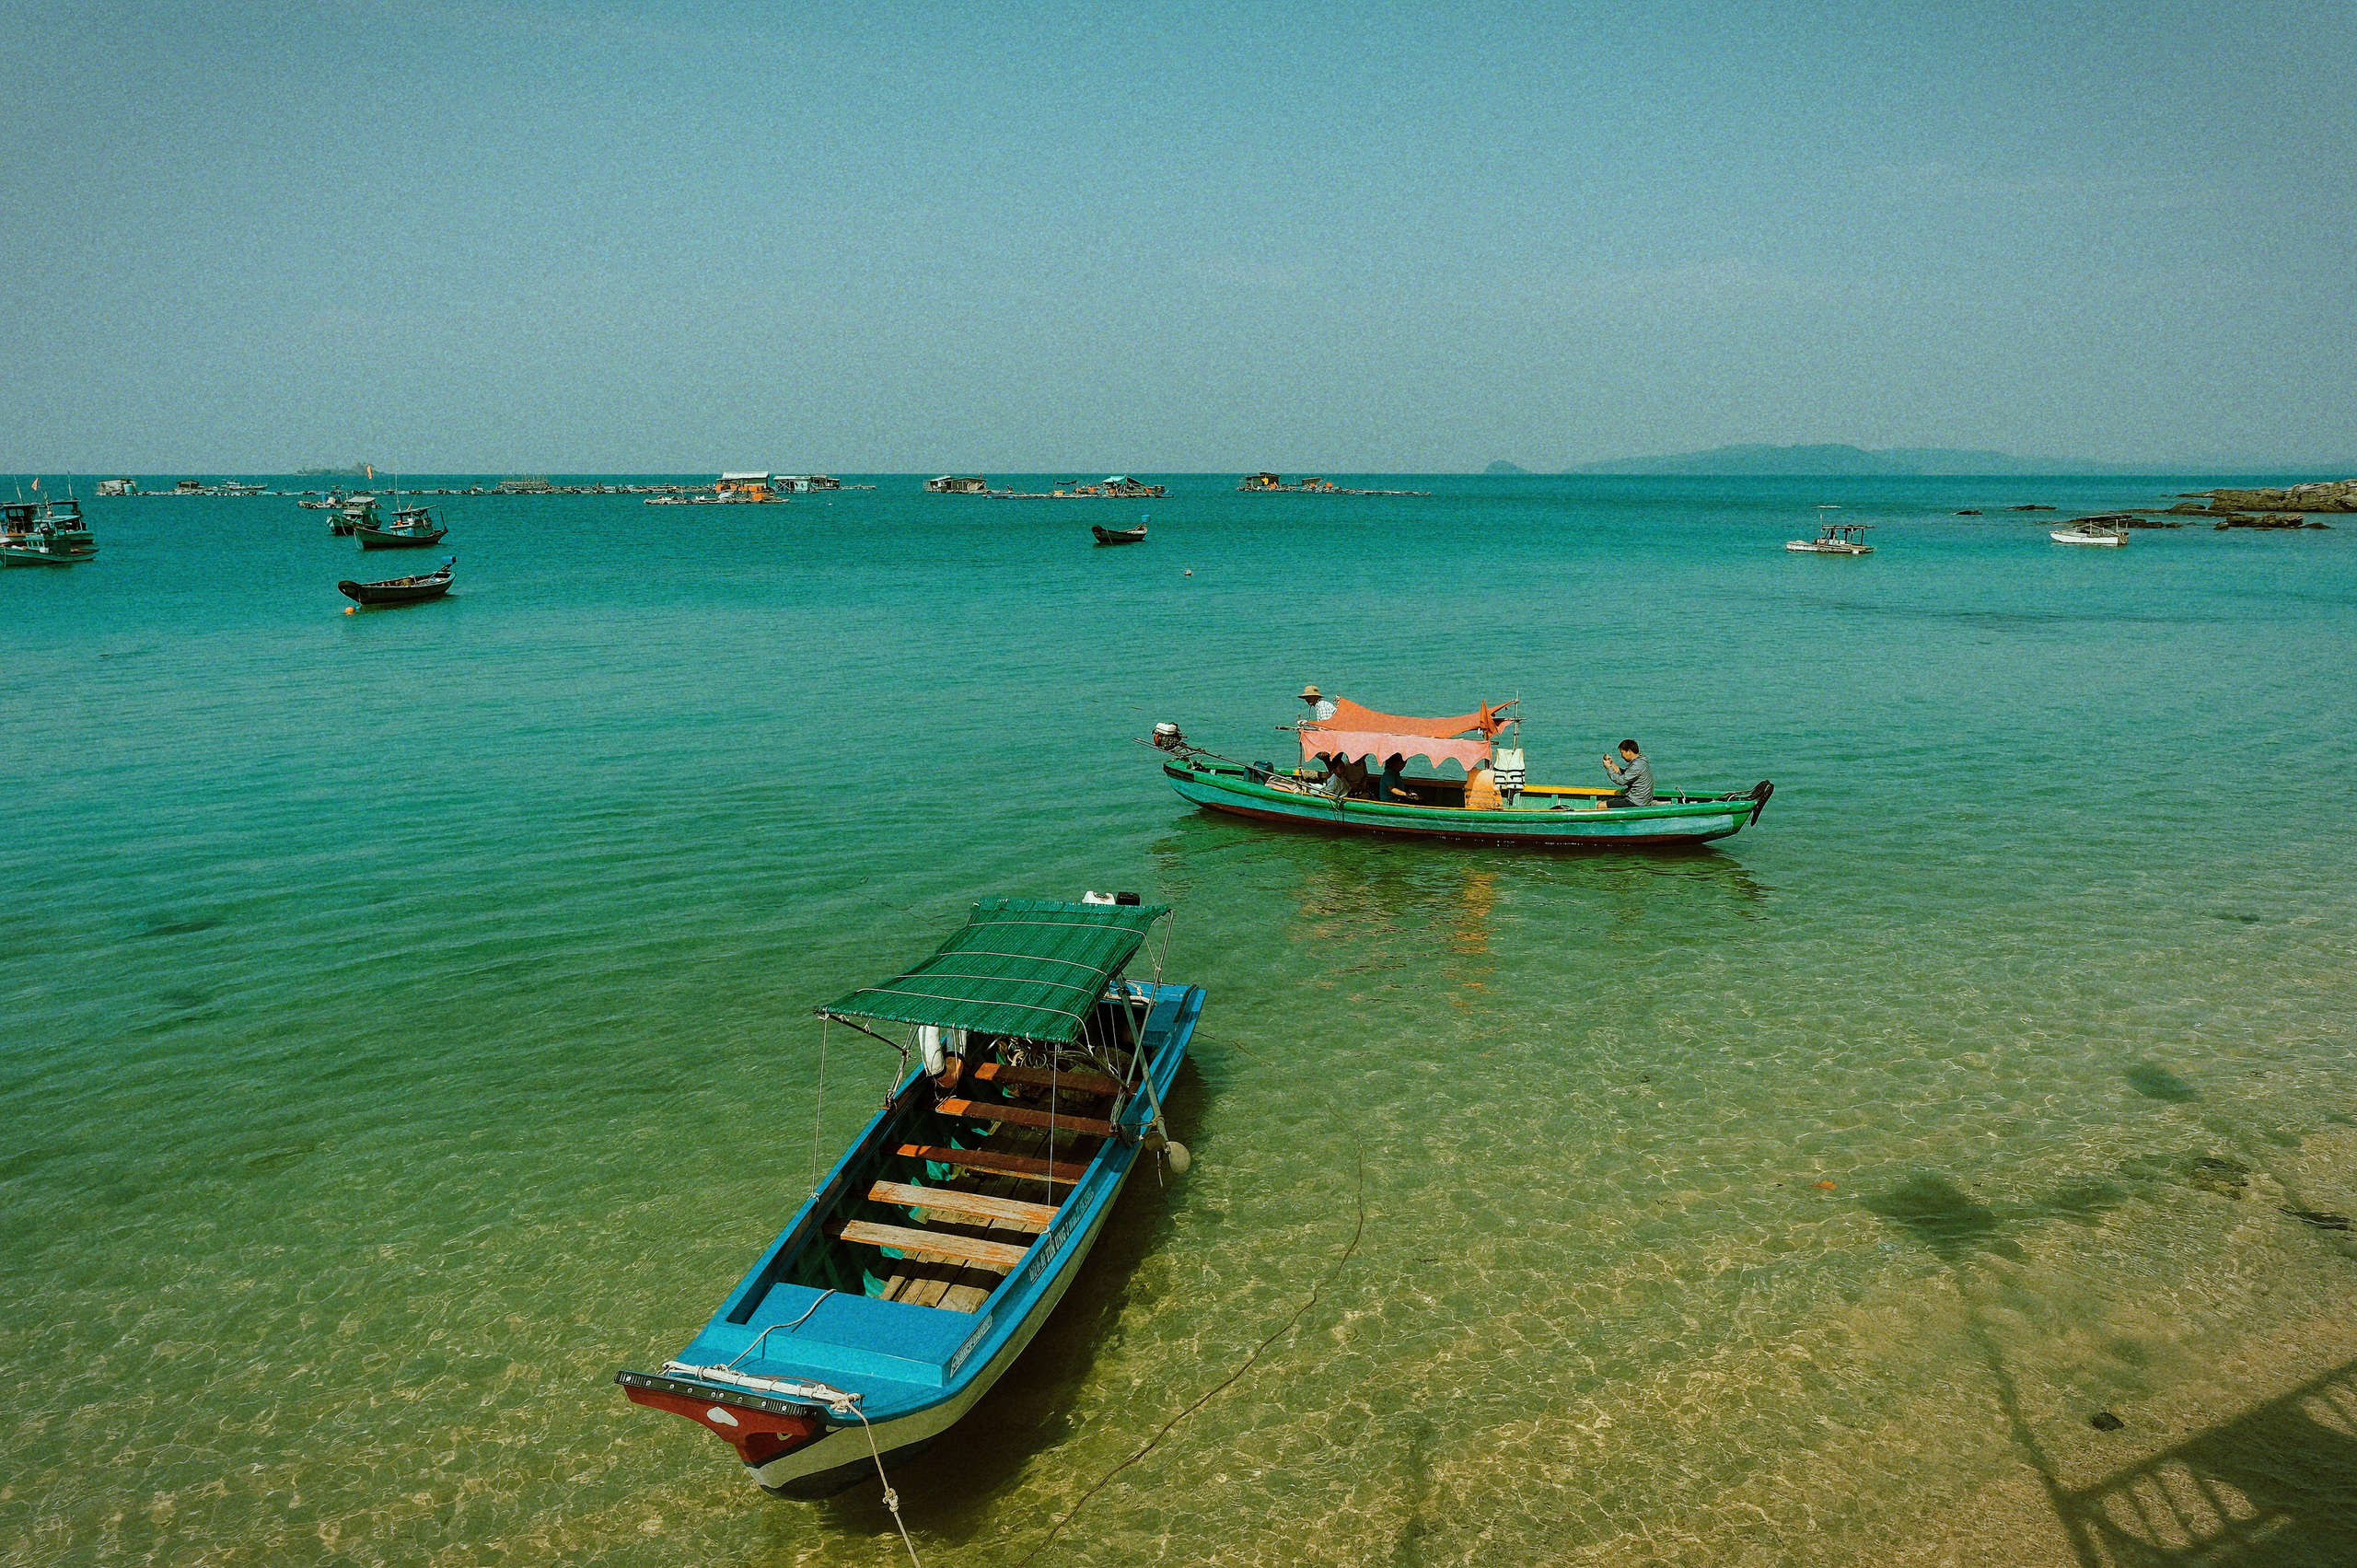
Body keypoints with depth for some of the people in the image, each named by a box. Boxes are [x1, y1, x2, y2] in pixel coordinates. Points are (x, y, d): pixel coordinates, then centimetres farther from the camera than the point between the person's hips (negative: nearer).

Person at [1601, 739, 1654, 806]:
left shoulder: (1638, 765, -23)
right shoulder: (1638, 761, 10)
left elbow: (1621, 781, -21)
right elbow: (1624, 774, 15)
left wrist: (1609, 767, -9)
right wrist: (1612, 763, 6)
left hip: (1636, 803, -11)